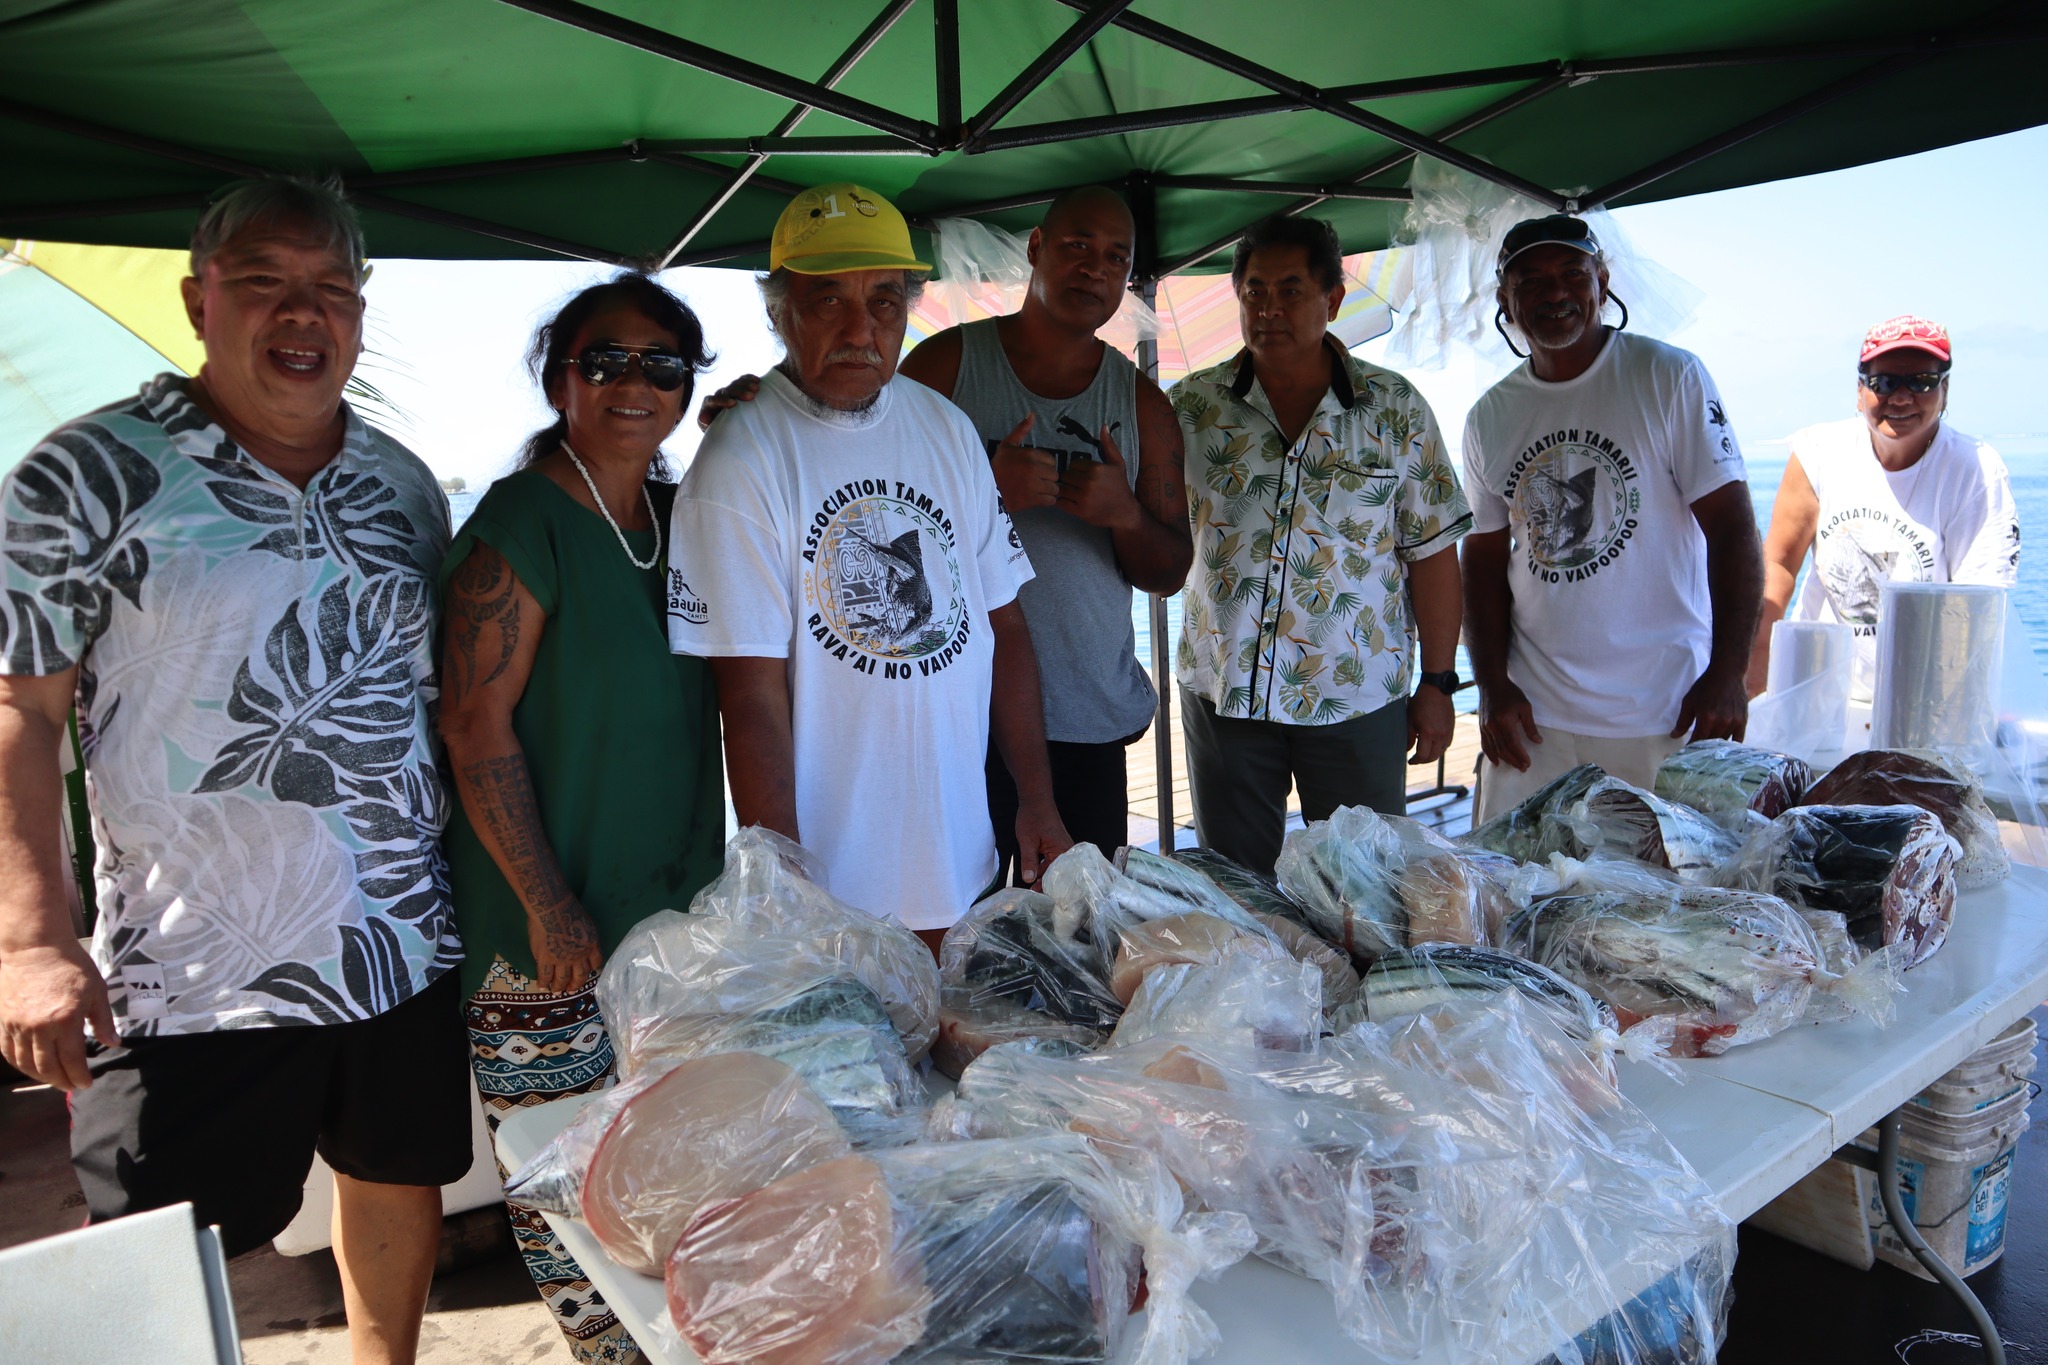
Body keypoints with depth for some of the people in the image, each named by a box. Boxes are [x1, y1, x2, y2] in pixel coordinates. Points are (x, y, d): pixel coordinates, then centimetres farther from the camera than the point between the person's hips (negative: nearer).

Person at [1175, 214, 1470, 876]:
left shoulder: (1395, 409, -1)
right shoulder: (1190, 406, 1)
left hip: (1358, 698, 0)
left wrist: (1437, 685, 0)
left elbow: (1432, 552, 1)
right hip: (1224, 693, 1)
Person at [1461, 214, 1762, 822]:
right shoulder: (1489, 418, 8)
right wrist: (1493, 686, 0)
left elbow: (1733, 530, -5)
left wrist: (1727, 675, -12)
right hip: (1532, 713, 3)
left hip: (1664, 713, -3)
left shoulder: (1670, 377, -2)